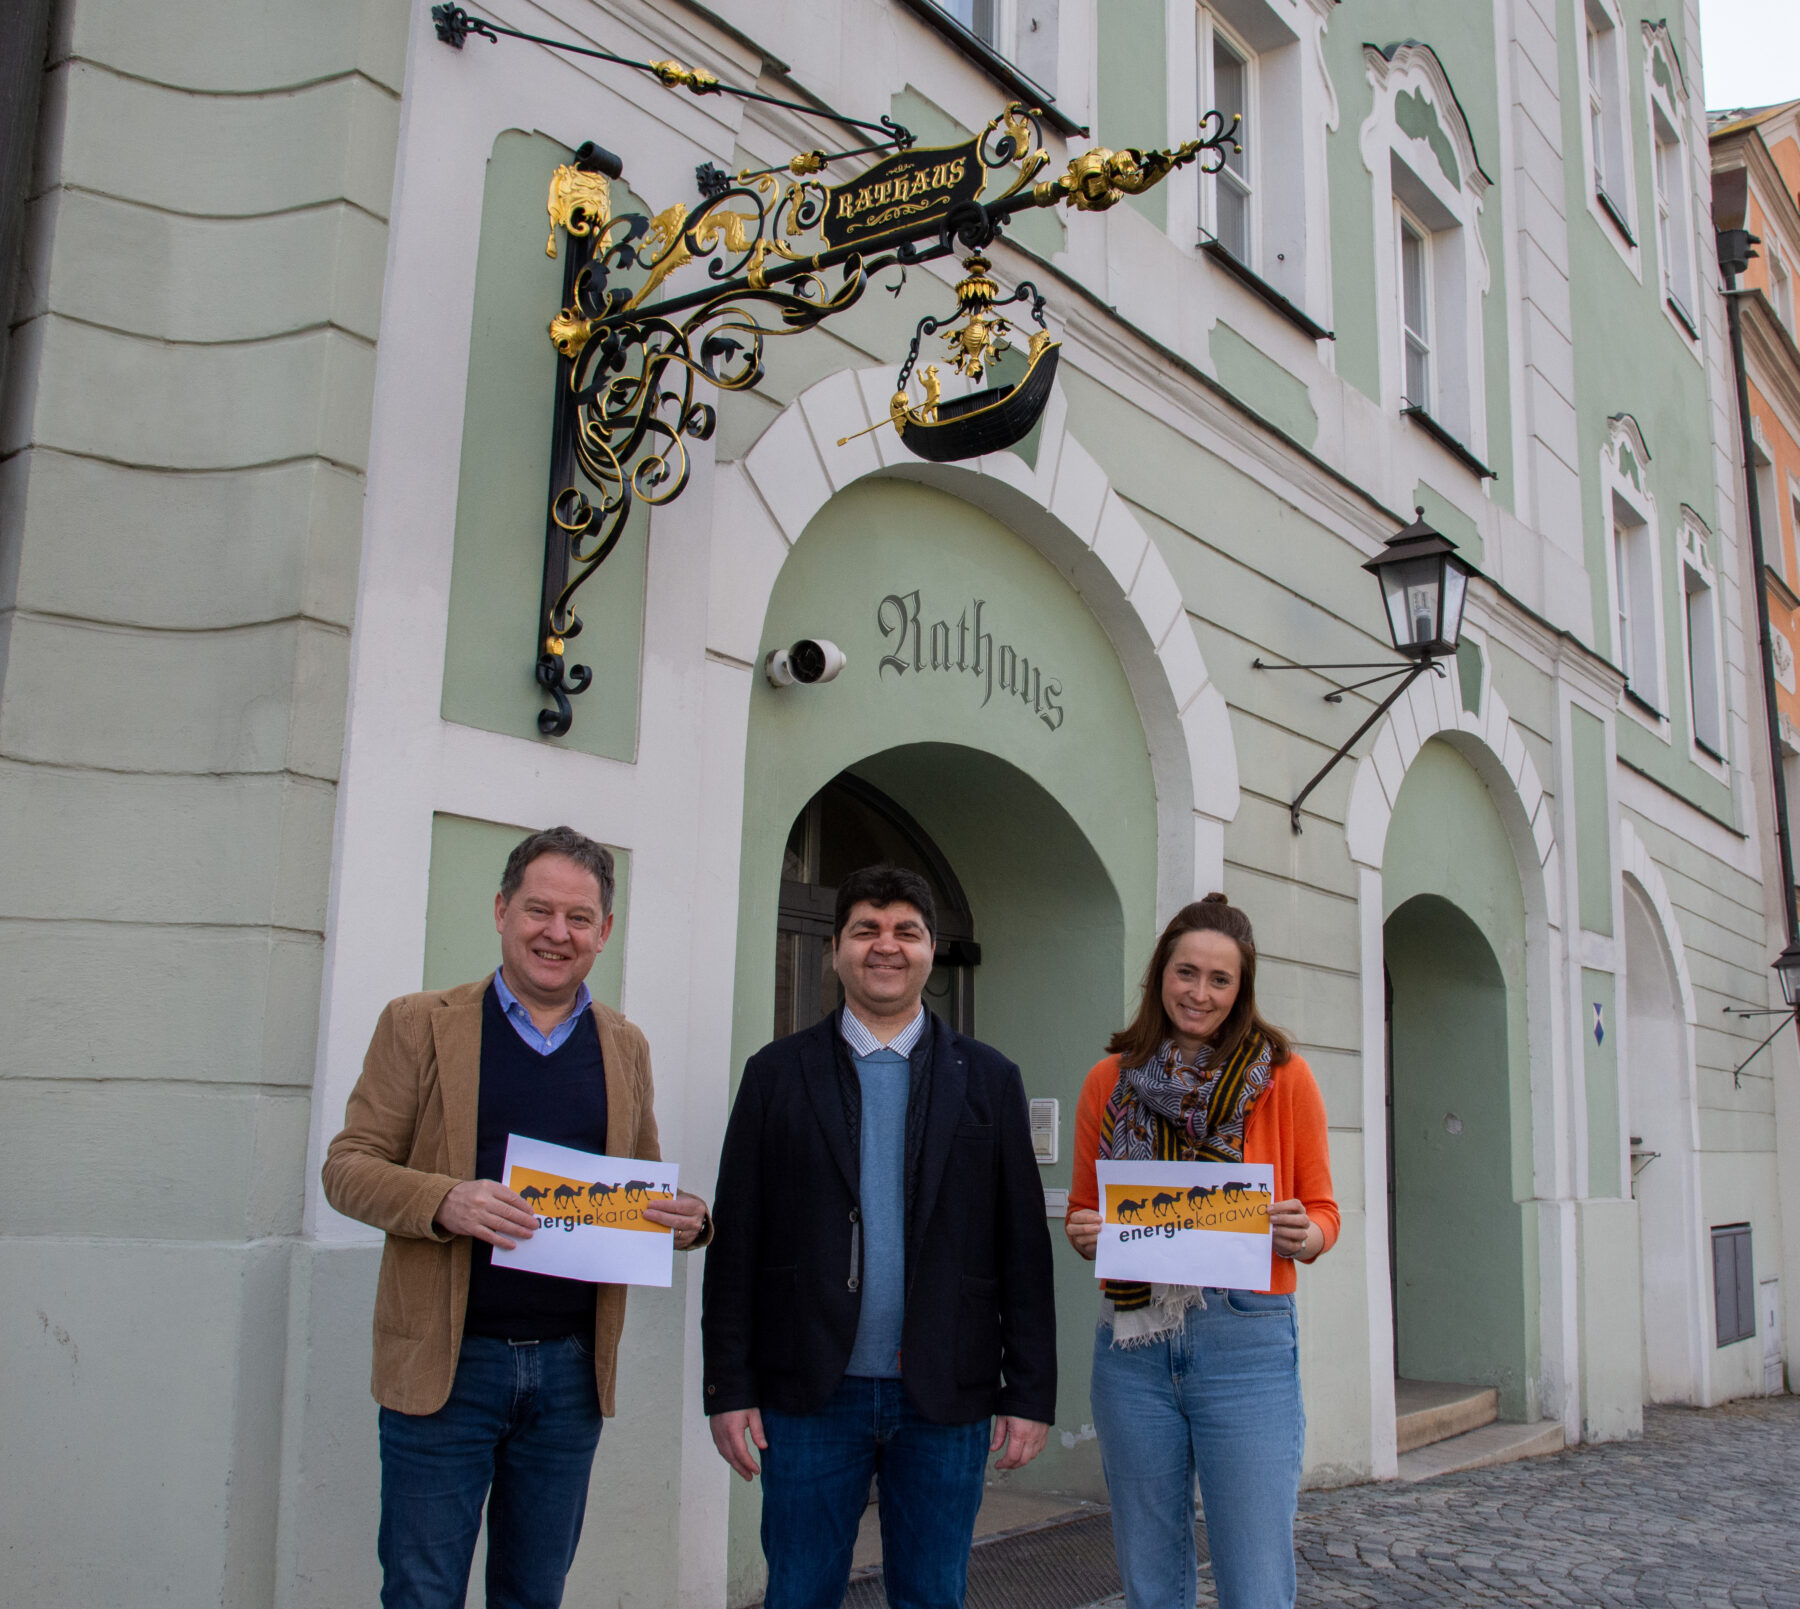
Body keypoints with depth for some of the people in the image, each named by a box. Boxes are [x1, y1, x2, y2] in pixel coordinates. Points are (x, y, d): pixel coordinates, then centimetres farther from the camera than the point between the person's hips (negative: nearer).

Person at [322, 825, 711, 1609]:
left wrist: (684, 1219, -7)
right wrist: (446, 1202, -23)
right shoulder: (420, 1024, -1)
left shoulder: (624, 1045, 9)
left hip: (573, 1368, 3)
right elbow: (347, 1166, -3)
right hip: (446, 1363, -3)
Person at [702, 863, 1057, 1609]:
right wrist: (729, 1385, -2)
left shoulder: (989, 1080, 5)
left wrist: (1030, 1392, -2)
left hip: (945, 1397, 1)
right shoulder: (777, 1073, 4)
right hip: (812, 1393, 0)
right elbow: (736, 1240, 2)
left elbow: (1023, 1247, 2)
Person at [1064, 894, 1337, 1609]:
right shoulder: (1110, 1081, 7)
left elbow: (1322, 1211, 6)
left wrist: (1302, 1235, -16)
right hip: (1132, 1343, 2)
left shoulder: (1282, 1076, 1)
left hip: (1247, 1343, -2)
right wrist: (1083, 1234, -6)